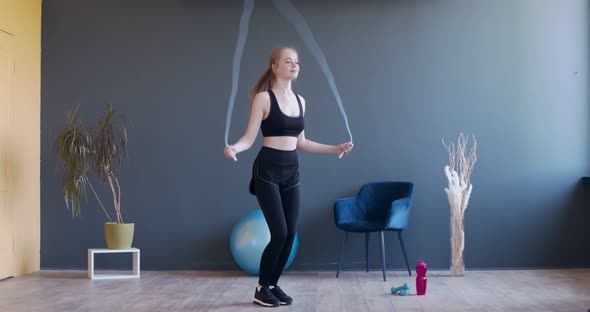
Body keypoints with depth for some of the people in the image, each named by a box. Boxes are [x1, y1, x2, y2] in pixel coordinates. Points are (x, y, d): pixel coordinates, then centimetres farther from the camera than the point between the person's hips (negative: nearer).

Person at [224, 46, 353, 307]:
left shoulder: (300, 100, 11)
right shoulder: (264, 98, -7)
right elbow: (250, 138, -10)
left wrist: (336, 149, 19)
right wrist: (233, 148, -31)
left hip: (291, 171, 6)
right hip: (268, 170, -6)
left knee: (290, 234, 4)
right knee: (279, 233, -9)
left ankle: (273, 285, 20)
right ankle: (261, 288, 10)